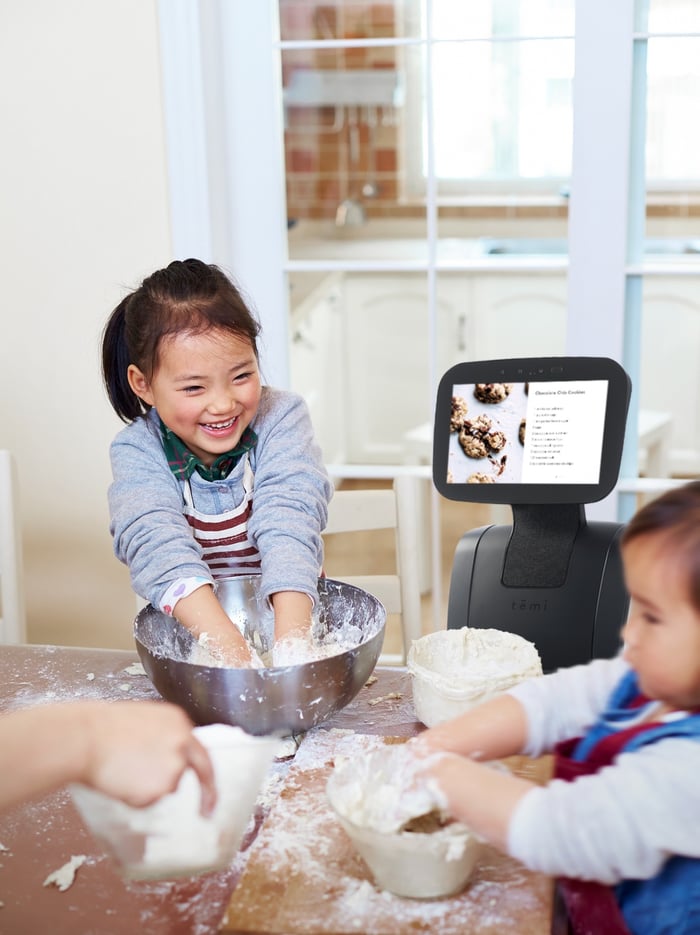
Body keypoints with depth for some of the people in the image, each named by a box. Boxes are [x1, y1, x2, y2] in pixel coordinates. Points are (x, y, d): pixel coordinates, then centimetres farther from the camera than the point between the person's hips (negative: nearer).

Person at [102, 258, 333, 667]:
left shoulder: (282, 419, -7)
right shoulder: (137, 452, -8)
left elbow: (289, 522, -21)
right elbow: (157, 542, -23)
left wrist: (291, 634, -36)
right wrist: (227, 642, -39)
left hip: (290, 610, -1)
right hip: (189, 639, 2)